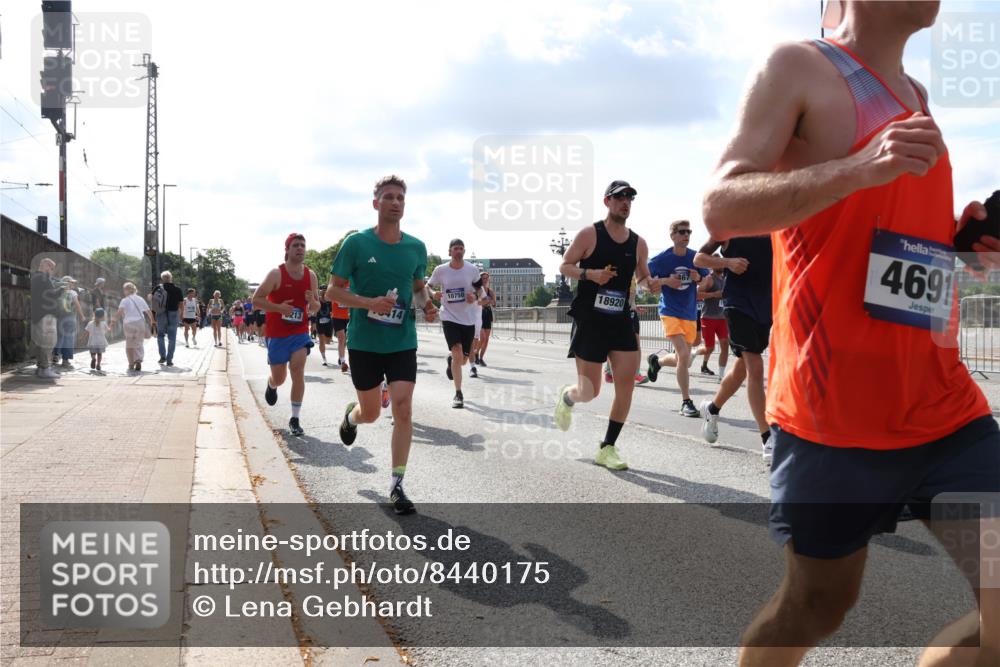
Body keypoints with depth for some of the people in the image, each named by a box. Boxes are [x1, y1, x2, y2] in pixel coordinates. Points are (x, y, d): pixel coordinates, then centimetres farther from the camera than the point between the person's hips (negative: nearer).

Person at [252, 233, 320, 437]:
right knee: (279, 378, 9)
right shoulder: (276, 274, -11)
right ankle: (272, 386, 49)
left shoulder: (311, 276, 1)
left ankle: (295, 420, -6)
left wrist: (313, 302, -14)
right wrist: (279, 307, -24)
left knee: (298, 371, -14)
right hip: (277, 334, -2)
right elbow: (256, 299, -11)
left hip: (300, 332, 2)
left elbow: (315, 308, 10)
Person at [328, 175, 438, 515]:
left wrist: (426, 304, -5)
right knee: (370, 413, 10)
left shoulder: (416, 247, 3)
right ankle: (351, 414, 49)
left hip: (403, 342, 2)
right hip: (364, 341, -2)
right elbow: (333, 291, -5)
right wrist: (369, 303, -21)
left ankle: (396, 485, 2)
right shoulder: (356, 243, -7)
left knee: (403, 409, -9)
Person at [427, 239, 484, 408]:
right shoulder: (440, 270, -5)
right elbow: (428, 286, 9)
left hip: (468, 319, 3)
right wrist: (433, 294, -14)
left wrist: (475, 296, -11)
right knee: (458, 354, -20)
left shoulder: (472, 270, -3)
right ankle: (458, 394, -7)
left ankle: (450, 359, 49)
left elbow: (480, 288, 11)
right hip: (449, 317, -2)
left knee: (463, 360, 10)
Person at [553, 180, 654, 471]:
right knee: (589, 392, -2)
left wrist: (650, 283, -4)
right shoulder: (589, 234, -5)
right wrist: (590, 274, -20)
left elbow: (642, 276, 20)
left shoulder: (638, 243, 8)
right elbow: (564, 266, -2)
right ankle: (566, 396, 36)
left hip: (621, 320, 4)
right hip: (589, 319, -4)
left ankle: (607, 449, 5)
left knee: (627, 383, -8)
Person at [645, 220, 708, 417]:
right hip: (670, 312, -5)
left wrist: (699, 278, -10)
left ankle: (656, 361, 44)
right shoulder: (662, 259, -7)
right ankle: (686, 402, -11)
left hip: (690, 314, 5)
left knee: (684, 360, 12)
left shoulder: (696, 257, 2)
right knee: (684, 355, -21)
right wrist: (665, 281, -16)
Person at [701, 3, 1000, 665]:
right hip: (832, 416, -6)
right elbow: (720, 208, -15)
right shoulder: (799, 69, -4)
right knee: (816, 607, 8)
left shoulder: (913, 94, 18)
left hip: (946, 406, 7)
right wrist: (859, 168, -28)